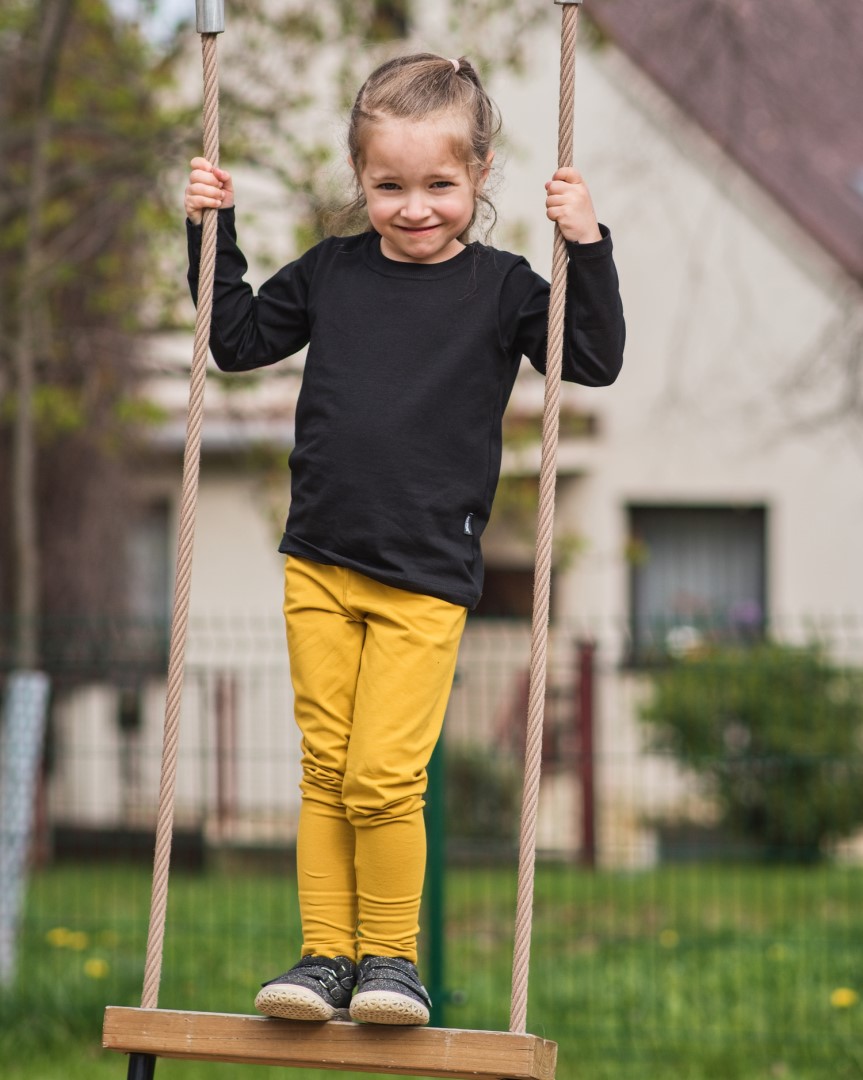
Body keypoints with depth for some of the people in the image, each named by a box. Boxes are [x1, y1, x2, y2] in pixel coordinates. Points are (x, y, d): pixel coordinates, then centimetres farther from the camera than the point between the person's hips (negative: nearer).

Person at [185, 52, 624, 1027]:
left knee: (383, 777, -9)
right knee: (324, 770, 7)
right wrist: (213, 234, 11)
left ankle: (391, 955, 7)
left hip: (426, 582, -4)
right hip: (318, 564, 4)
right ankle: (326, 954, 14)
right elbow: (237, 339, 20)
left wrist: (586, 248, -18)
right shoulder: (331, 272, 7)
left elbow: (595, 360, -9)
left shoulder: (499, 288, -2)